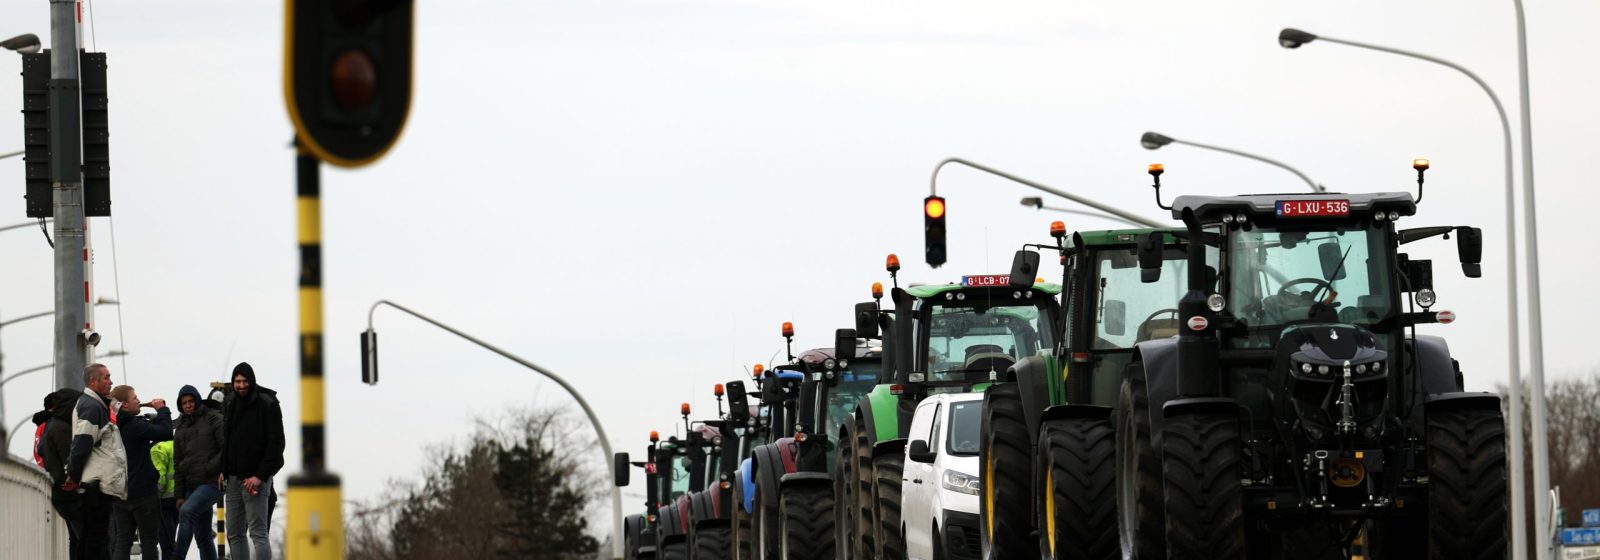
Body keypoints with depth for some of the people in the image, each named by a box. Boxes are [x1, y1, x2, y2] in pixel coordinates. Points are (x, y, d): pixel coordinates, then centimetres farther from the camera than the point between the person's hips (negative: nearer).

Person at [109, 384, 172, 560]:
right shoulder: (135, 426, -16)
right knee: (149, 541, 2)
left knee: (122, 541, 5)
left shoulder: (114, 426, 8)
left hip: (120, 492, 7)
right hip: (143, 493, -7)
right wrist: (162, 410, -6)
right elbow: (166, 432, -19)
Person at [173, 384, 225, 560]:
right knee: (202, 537, 6)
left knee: (187, 512, -28)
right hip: (192, 486, 7)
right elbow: (178, 462, 18)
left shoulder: (214, 419, -2)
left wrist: (209, 468, -15)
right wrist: (179, 494, 11)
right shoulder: (182, 427, 17)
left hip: (212, 483, -7)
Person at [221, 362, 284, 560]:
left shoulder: (267, 405, -7)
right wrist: (224, 470, 7)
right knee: (235, 534, 7)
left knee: (258, 533, -13)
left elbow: (276, 443, -11)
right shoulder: (230, 406, 14)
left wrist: (261, 475, -18)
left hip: (255, 478, -7)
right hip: (233, 478, 7)